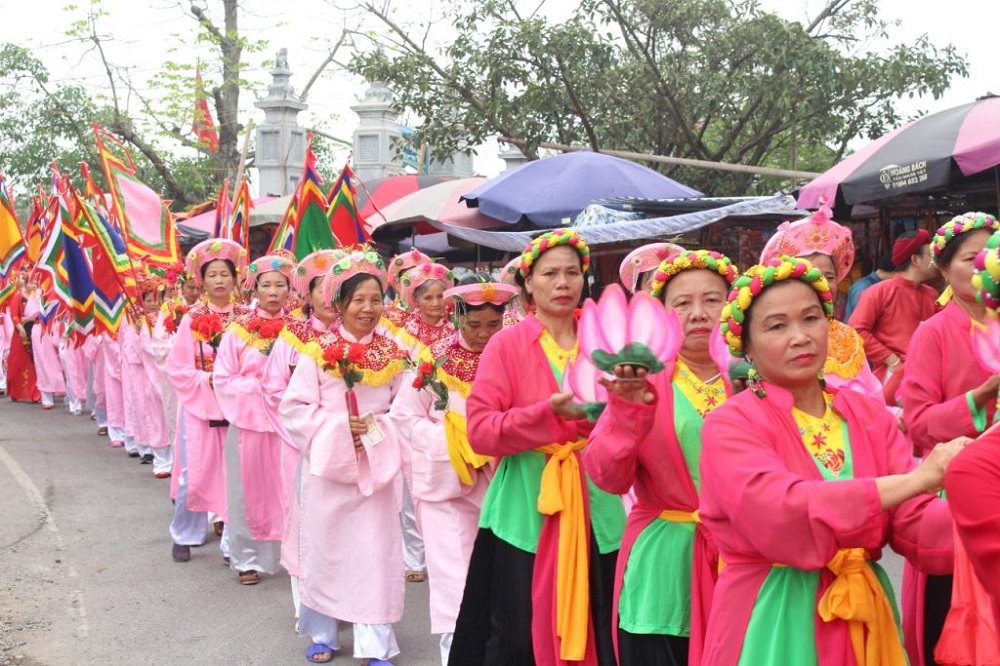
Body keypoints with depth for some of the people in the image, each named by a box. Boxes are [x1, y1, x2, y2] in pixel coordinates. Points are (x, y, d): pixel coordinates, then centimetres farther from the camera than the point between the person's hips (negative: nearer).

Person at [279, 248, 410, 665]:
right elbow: (293, 407, -6)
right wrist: (335, 426, -16)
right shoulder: (319, 353, -5)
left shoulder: (393, 355, 1)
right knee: (325, 548, 9)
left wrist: (377, 428, -13)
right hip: (327, 463, -1)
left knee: (375, 550, 1)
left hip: (377, 465, 1)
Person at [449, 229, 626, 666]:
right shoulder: (507, 344, -2)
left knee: (593, 629, 7)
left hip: (594, 508, 3)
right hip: (525, 509, -2)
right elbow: (480, 430, -10)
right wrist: (549, 412, -20)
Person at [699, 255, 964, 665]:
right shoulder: (730, 426, -12)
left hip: (865, 618, 5)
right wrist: (917, 478, -30)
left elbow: (916, 525, -5)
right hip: (775, 625, -5)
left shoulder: (870, 416, 4)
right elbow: (783, 517, -28)